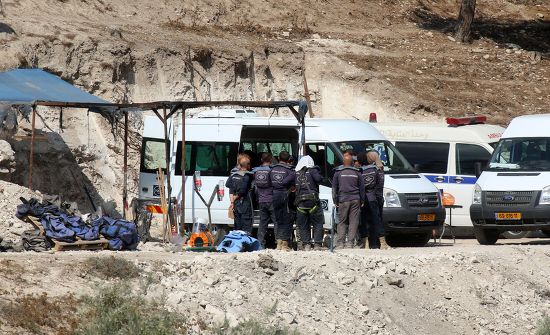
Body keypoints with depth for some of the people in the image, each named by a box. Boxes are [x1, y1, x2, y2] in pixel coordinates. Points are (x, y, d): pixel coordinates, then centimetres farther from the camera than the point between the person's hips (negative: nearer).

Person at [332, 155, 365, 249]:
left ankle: (340, 243, -5)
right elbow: (362, 188, 10)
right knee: (353, 222, 2)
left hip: (343, 200, -1)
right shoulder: (357, 173, 8)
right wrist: (362, 201, 17)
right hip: (355, 199, 1)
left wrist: (335, 201, 9)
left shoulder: (338, 172, 5)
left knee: (342, 222, 2)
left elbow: (334, 188, 5)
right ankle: (351, 242, -3)